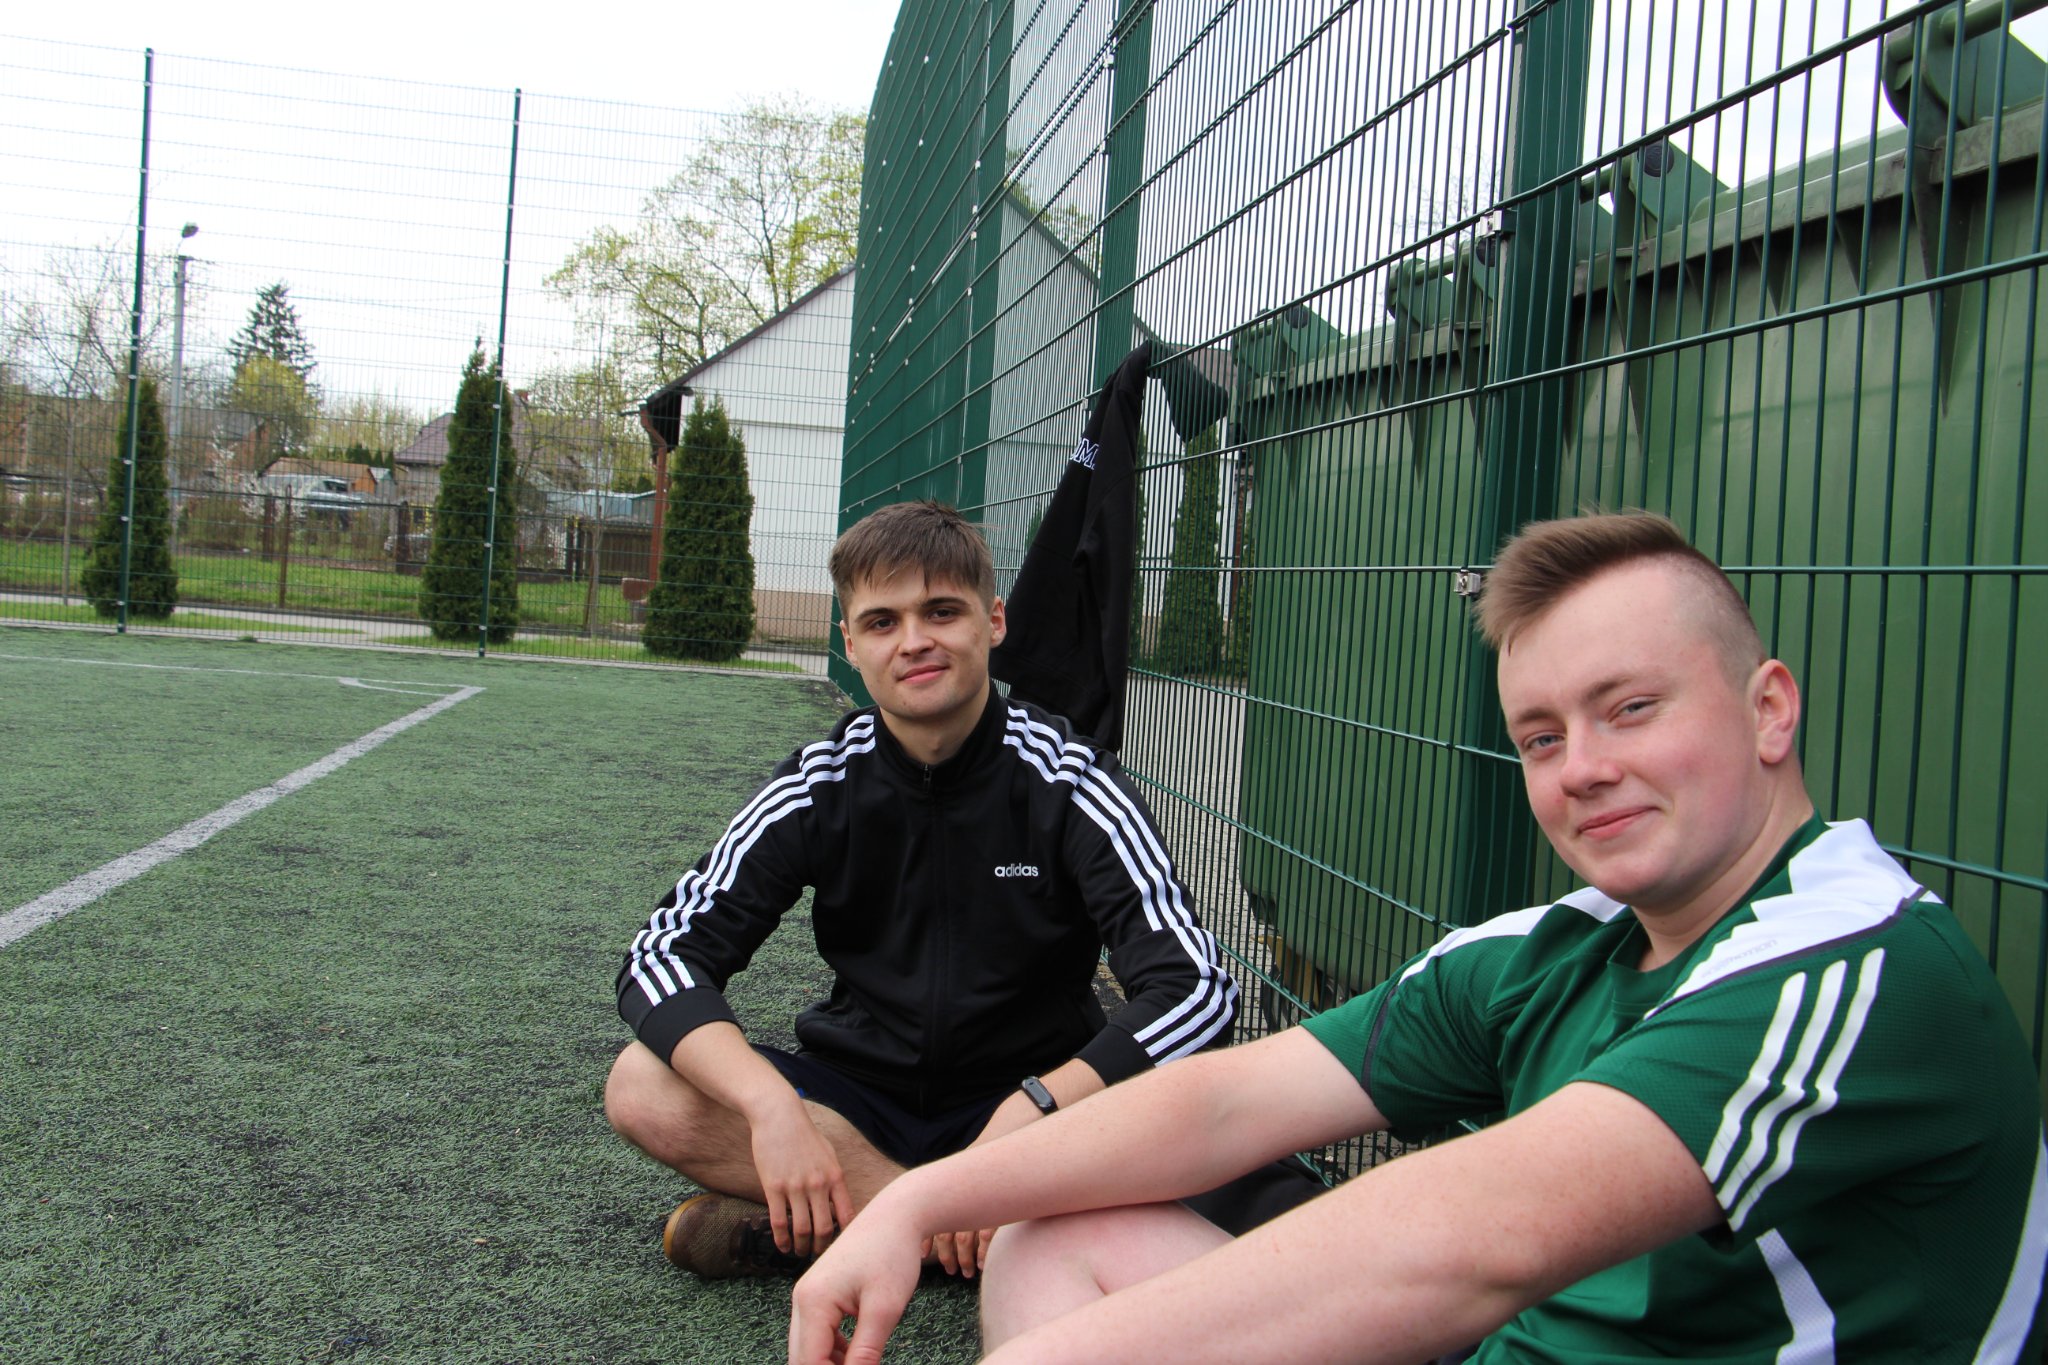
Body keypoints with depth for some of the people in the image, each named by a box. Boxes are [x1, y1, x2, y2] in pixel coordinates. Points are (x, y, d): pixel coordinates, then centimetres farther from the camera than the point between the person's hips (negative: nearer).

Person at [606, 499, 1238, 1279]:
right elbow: (663, 953, -12)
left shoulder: (1066, 780, -13)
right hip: (857, 1094, 2)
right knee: (643, 1088, -22)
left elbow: (1196, 987, -21)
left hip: (1029, 1100, -2)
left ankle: (794, 1231, -24)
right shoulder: (823, 784, -6)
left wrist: (1031, 1109, -35)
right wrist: (771, 1106, -30)